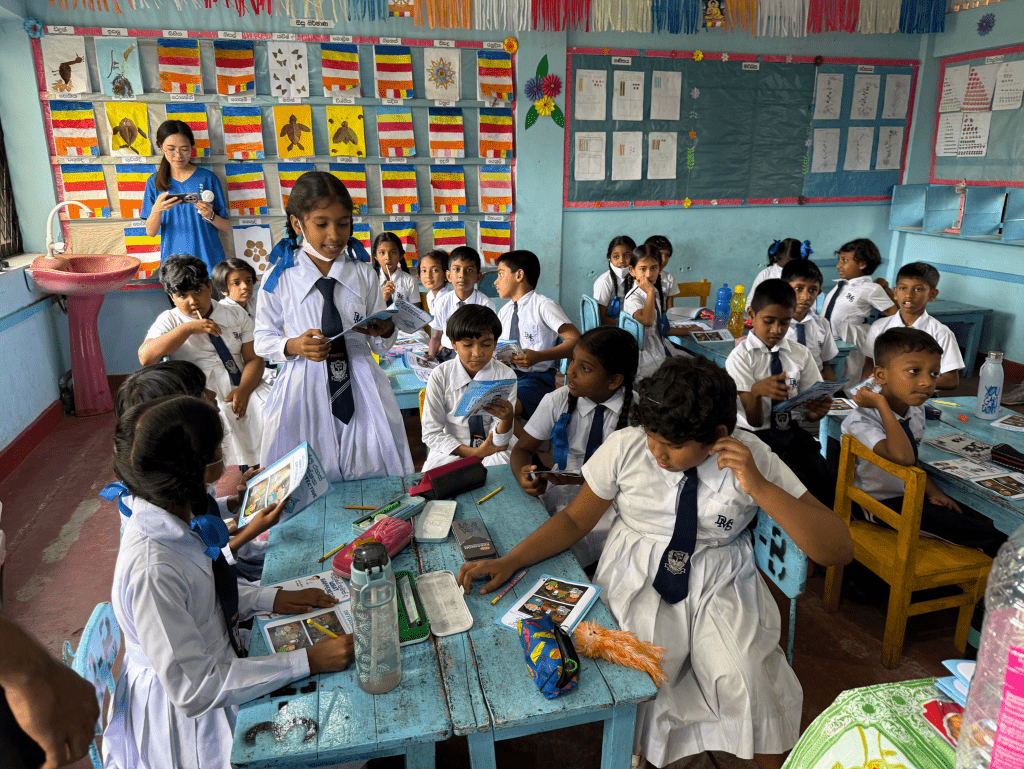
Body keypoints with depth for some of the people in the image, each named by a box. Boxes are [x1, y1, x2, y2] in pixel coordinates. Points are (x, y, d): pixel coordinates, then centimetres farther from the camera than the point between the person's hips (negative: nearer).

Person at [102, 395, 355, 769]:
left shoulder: (178, 519, -8)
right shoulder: (151, 571, -34)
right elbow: (193, 691, -29)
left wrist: (271, 598, -2)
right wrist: (307, 661, -28)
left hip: (211, 664, 7)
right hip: (187, 721, -7)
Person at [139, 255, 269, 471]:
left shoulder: (237, 315, 17)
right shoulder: (169, 321, 11)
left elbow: (254, 359, 8)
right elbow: (145, 357, -7)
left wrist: (243, 390, -13)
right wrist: (188, 328, -12)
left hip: (241, 389, 3)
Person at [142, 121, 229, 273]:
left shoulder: (207, 178, 3)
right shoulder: (155, 182, 8)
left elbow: (227, 227, 1)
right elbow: (150, 232, 2)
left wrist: (210, 215, -19)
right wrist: (157, 210, -17)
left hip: (208, 260, -1)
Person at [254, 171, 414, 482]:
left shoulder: (364, 274, 5)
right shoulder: (279, 278, -1)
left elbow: (382, 346, 8)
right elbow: (263, 340, 5)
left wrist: (385, 330, -15)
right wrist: (293, 346, -14)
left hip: (360, 387, 2)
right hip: (303, 391, -1)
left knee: (374, 482, 6)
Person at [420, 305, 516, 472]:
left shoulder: (506, 376, -5)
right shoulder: (440, 377, -7)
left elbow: (500, 442, -5)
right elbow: (431, 433, -3)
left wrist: (507, 418, -28)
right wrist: (475, 452, -12)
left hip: (493, 453, 1)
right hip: (451, 451, 0)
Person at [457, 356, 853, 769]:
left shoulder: (752, 457, -12)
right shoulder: (624, 447, -10)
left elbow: (838, 550, -13)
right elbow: (576, 518, 2)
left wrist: (759, 488, -27)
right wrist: (509, 561, -10)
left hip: (720, 584, 0)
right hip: (637, 580, 1)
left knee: (747, 686, -24)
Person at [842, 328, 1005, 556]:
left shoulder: (916, 411, 1)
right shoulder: (861, 421, -26)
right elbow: (903, 458, -43)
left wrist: (933, 492, 1)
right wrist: (882, 404, -35)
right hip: (881, 503, -8)